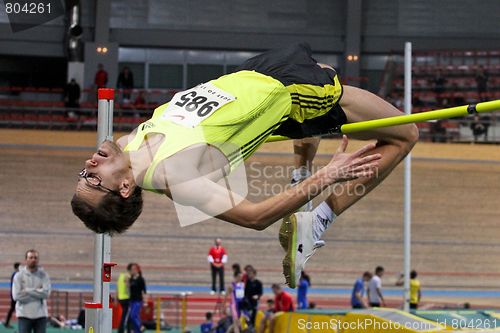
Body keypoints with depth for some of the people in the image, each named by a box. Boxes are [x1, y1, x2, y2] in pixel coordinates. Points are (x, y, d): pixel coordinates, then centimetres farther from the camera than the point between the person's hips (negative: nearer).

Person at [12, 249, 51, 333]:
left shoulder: (44, 275, 3)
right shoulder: (19, 276, -1)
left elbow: (46, 293, -12)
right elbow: (16, 296, -12)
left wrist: (27, 290, -13)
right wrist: (37, 292, -10)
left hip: (40, 314, 2)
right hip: (24, 315, -2)